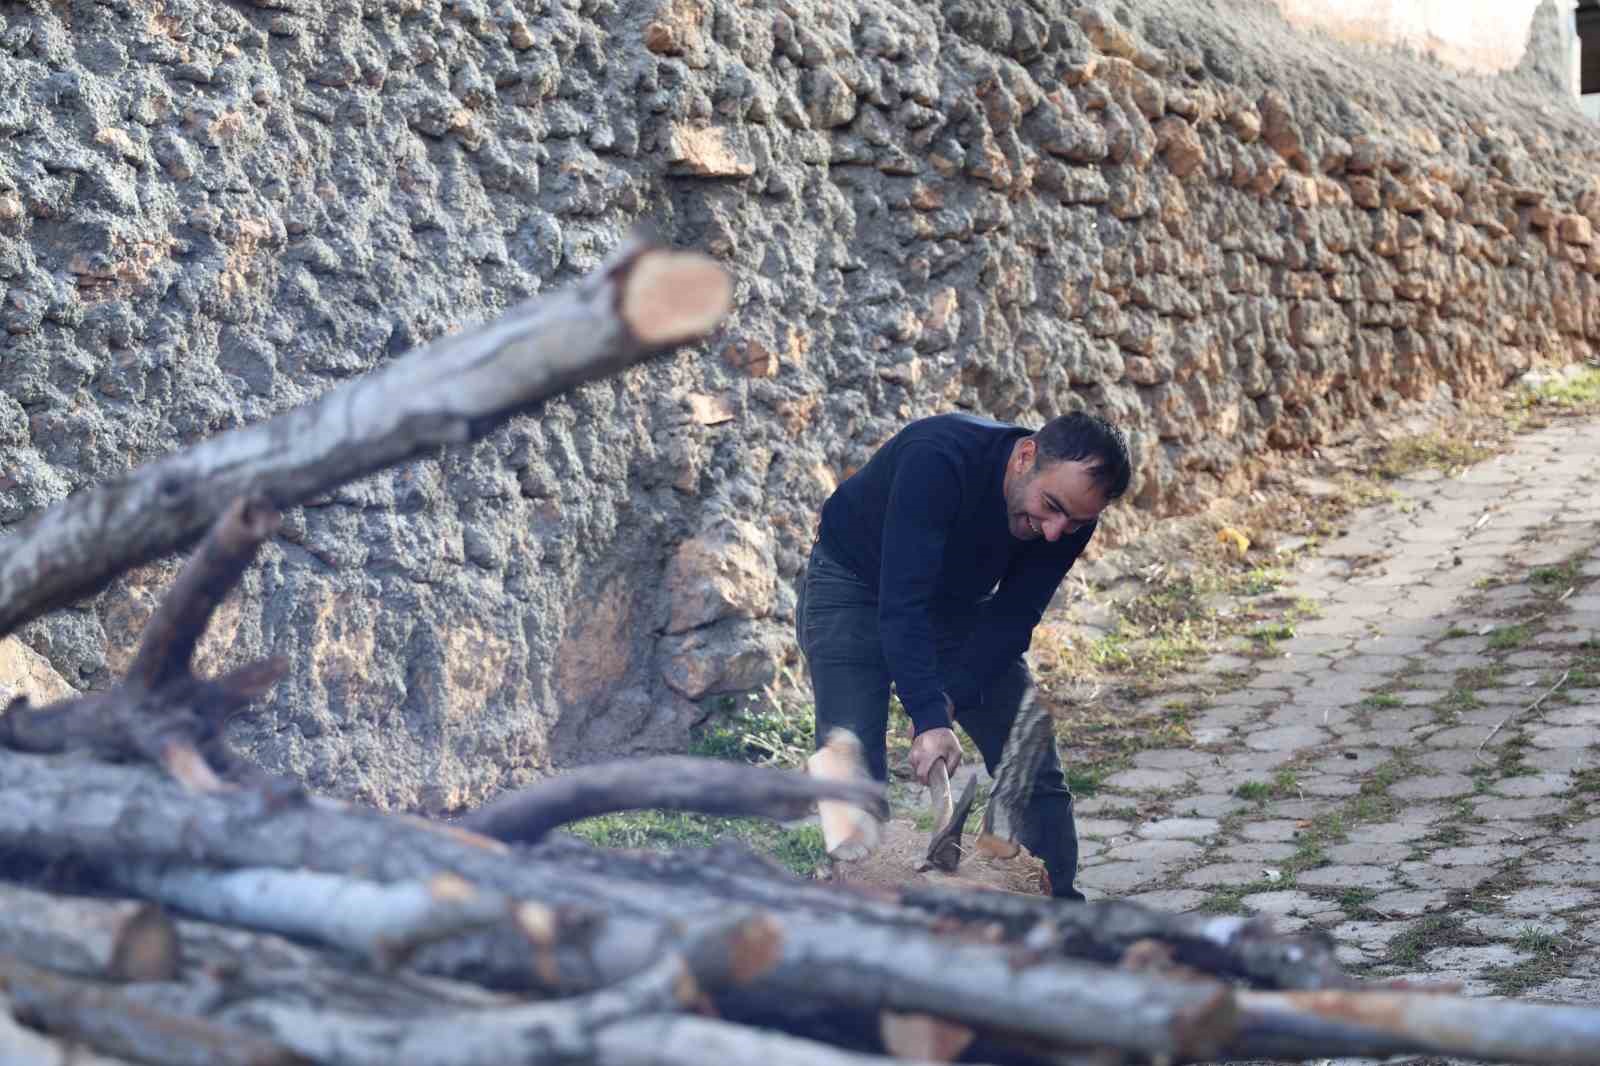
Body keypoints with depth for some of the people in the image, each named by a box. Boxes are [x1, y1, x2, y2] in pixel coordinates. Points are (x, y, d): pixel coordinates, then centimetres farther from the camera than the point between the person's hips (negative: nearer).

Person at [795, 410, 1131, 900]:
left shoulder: (1070, 515, -21)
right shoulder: (937, 459, -38)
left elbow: (1012, 617, -16)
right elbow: (901, 602, -42)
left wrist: (950, 700, -30)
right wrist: (931, 721, -47)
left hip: (960, 601, 5)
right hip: (856, 588, -5)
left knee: (1035, 770, 1)